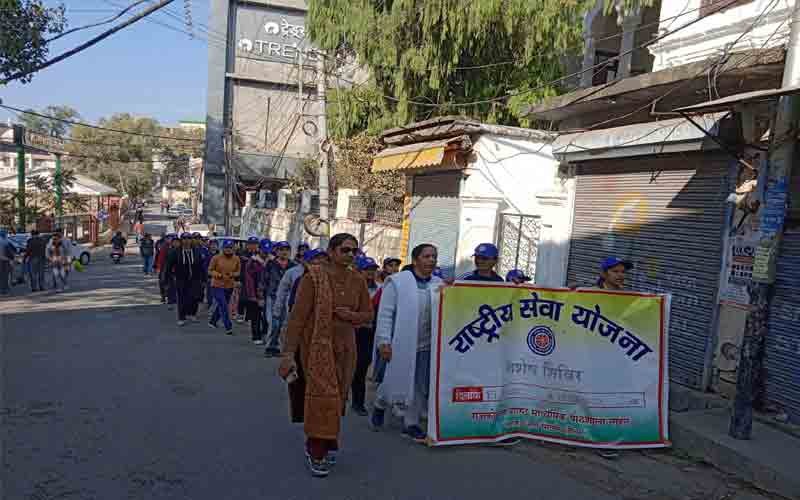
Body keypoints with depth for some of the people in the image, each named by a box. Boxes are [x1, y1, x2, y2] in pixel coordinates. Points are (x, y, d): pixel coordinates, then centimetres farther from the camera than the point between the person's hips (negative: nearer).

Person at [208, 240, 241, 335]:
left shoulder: (236, 259, -3)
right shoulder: (216, 258, -11)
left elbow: (238, 271, 8)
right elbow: (210, 271, -5)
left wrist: (233, 274, -14)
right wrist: (220, 275, -21)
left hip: (229, 286, 4)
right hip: (217, 285, -4)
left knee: (221, 305, 18)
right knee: (223, 306, -12)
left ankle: (212, 321, 41)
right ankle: (228, 328, -8)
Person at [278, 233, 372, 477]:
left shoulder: (357, 281, 0)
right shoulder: (313, 277, -14)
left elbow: (368, 313, 10)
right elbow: (298, 316, -14)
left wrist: (352, 316, -13)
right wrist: (288, 353, -17)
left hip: (344, 347, 5)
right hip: (317, 345, -4)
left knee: (336, 398, 11)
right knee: (322, 396, -5)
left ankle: (323, 443, 32)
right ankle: (316, 452, 13)